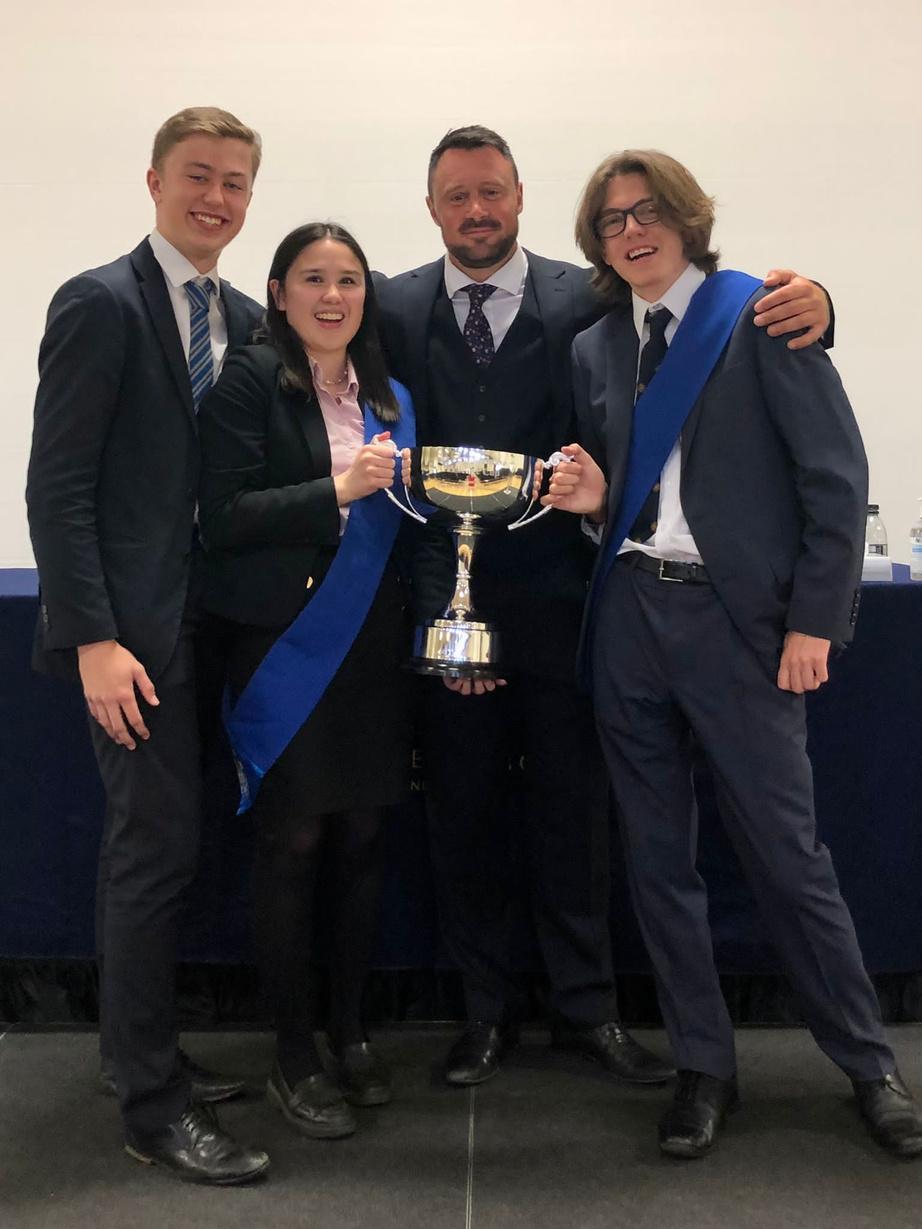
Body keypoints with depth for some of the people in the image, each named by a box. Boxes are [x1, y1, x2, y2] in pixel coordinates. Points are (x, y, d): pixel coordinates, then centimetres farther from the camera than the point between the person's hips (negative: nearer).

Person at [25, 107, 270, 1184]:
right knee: (158, 848, -5)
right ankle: (152, 1106, 8)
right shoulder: (100, 305, -8)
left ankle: (140, 1051, 29)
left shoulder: (246, 321, 13)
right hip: (128, 629, -7)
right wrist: (94, 639, -19)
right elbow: (57, 486, -13)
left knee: (150, 847, 15)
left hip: (203, 625, 7)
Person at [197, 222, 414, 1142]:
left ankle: (348, 1029, 25)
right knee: (292, 841, 1)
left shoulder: (389, 398, 13)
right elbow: (222, 517, -12)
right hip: (282, 643, -5)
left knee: (362, 839, 8)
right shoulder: (250, 380, -4)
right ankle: (293, 1055, 15)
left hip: (374, 644, 5)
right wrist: (337, 489, -19)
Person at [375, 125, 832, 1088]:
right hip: (452, 606, 1)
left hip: (559, 599, -1)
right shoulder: (394, 309, 4)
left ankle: (586, 1008, 27)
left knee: (572, 810, 10)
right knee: (464, 815, 11)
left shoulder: (588, 299, 1)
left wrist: (806, 309, -22)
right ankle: (486, 1014, 28)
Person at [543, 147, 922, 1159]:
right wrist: (589, 498, -3)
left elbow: (835, 474, -6)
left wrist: (813, 621, -11)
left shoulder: (760, 315, -2)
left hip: (738, 619, -5)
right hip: (629, 619, 5)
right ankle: (703, 1065, 23)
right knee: (656, 857, 8)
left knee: (785, 851, 0)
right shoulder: (594, 348, 14)